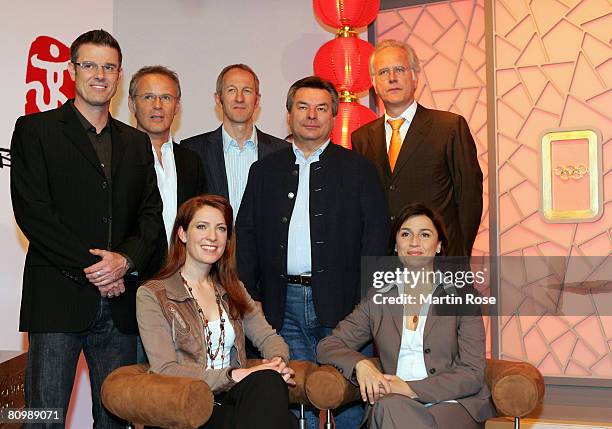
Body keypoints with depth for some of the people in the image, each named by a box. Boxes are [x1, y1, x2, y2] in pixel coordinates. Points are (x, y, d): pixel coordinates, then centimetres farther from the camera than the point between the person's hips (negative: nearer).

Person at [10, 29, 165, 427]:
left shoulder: (137, 142, 17)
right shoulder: (35, 129, 3)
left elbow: (152, 215, 10)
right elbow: (33, 212, -7)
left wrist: (125, 259, -10)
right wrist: (90, 268, -12)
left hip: (119, 303, 4)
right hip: (58, 300, -4)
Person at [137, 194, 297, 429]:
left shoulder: (232, 290, 20)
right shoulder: (152, 295, 1)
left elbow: (268, 337, 13)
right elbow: (165, 370, -8)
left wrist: (277, 362, -12)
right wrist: (234, 375, -19)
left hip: (232, 398, 5)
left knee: (269, 382, -32)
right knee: (267, 381, -33)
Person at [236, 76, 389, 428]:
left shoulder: (358, 168, 7)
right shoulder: (265, 170, 14)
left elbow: (376, 231, 1)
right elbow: (246, 234, 12)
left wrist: (369, 301, -8)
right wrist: (248, 300, 2)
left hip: (340, 303, -2)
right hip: (284, 306, 2)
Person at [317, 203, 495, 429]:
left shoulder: (461, 295, 7)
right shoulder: (378, 297, 14)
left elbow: (473, 374, -1)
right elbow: (327, 346, 9)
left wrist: (412, 389, -14)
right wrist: (360, 364, -14)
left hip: (453, 405, -2)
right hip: (390, 409, 2)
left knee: (391, 408, -34)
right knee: (390, 406, -35)